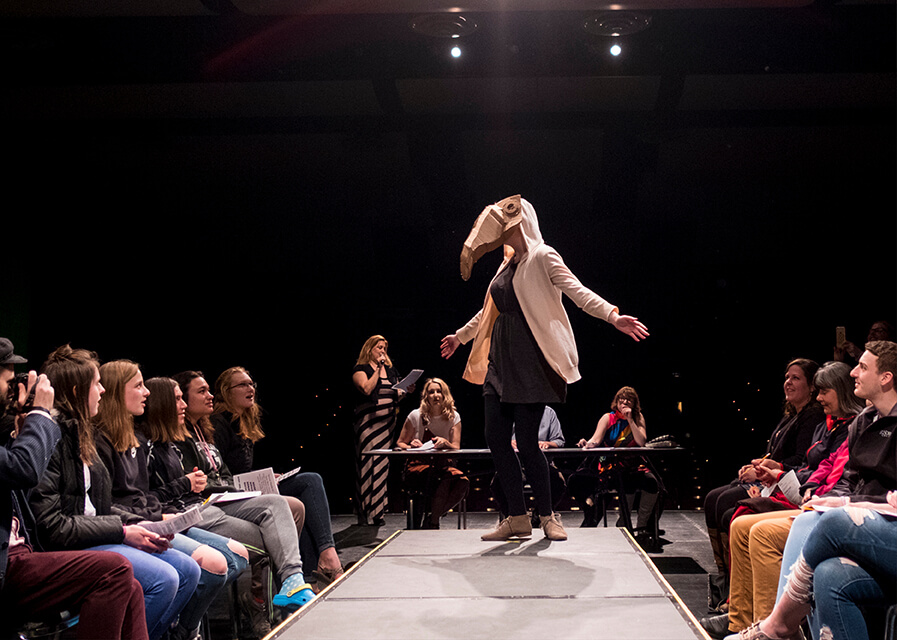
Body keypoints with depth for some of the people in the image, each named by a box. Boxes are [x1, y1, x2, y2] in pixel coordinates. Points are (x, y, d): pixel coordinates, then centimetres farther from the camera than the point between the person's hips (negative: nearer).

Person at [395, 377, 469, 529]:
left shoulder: (453, 417, 6)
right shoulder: (416, 416, 1)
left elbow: (456, 449, -1)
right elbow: (399, 443, 9)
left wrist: (446, 443, -24)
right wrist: (411, 447, -15)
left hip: (444, 465, 3)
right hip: (417, 466, -3)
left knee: (463, 482, -31)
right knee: (443, 481, -37)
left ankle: (431, 520, -13)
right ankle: (433, 522, -16)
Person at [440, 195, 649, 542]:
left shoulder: (542, 257, -5)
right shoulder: (509, 264, 17)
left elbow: (577, 291, -17)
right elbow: (490, 310, 30)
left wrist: (613, 316, -32)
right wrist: (460, 336, 41)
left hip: (530, 363, -8)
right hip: (501, 361, 8)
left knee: (526, 442, -7)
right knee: (496, 438, 3)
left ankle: (548, 517, 10)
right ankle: (517, 518, 12)